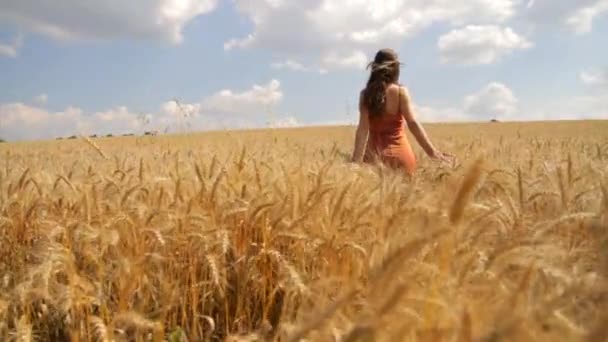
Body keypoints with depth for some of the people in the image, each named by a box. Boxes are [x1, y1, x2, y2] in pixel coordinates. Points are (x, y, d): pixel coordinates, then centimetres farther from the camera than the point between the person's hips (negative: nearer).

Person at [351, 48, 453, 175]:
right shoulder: (401, 91, -4)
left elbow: (363, 128, -8)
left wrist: (356, 160, -10)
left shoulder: (365, 94, -1)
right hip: (400, 152, -1)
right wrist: (431, 151, -13)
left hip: (374, 154, 1)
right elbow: (413, 123, -12)